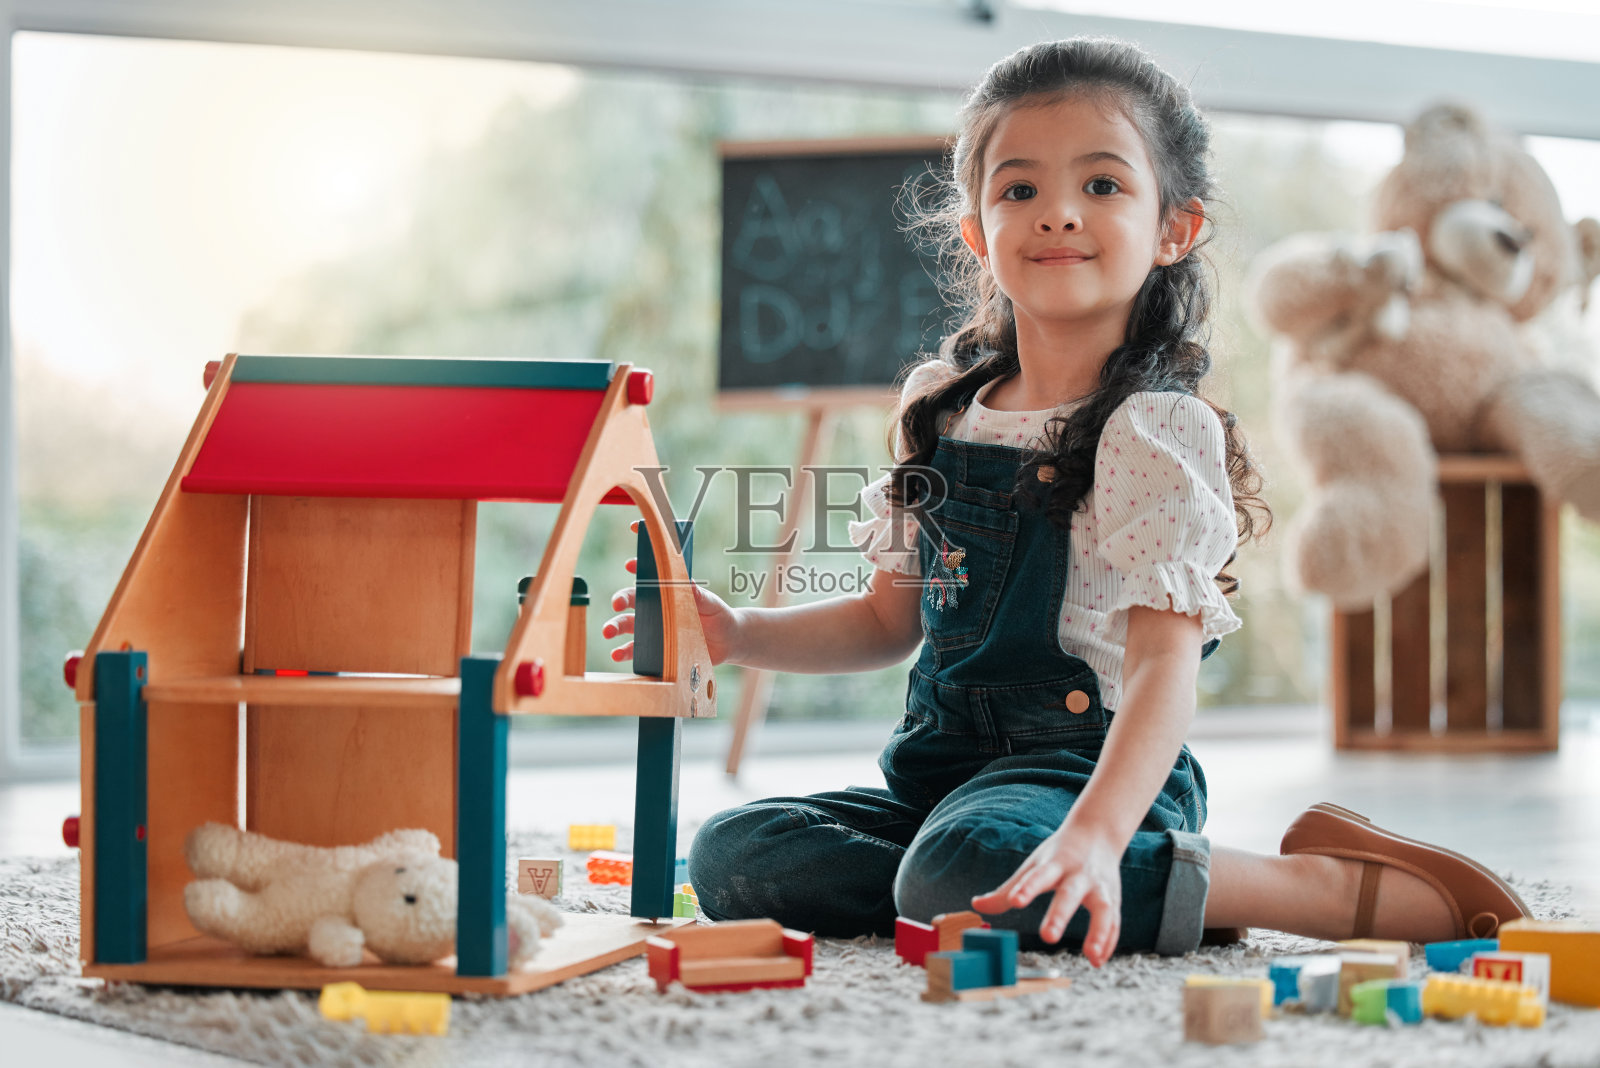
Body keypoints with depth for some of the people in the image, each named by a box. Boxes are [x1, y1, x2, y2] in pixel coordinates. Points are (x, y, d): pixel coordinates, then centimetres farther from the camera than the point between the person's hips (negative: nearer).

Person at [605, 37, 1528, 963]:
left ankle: (1337, 886, -20)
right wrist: (740, 635, 6)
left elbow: (1165, 667, -21)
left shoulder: (1157, 429, -11)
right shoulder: (942, 408, 11)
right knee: (730, 856, -14)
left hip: (1086, 769, -7)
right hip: (942, 769, 8)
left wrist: (1094, 835, -38)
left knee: (962, 869, -39)